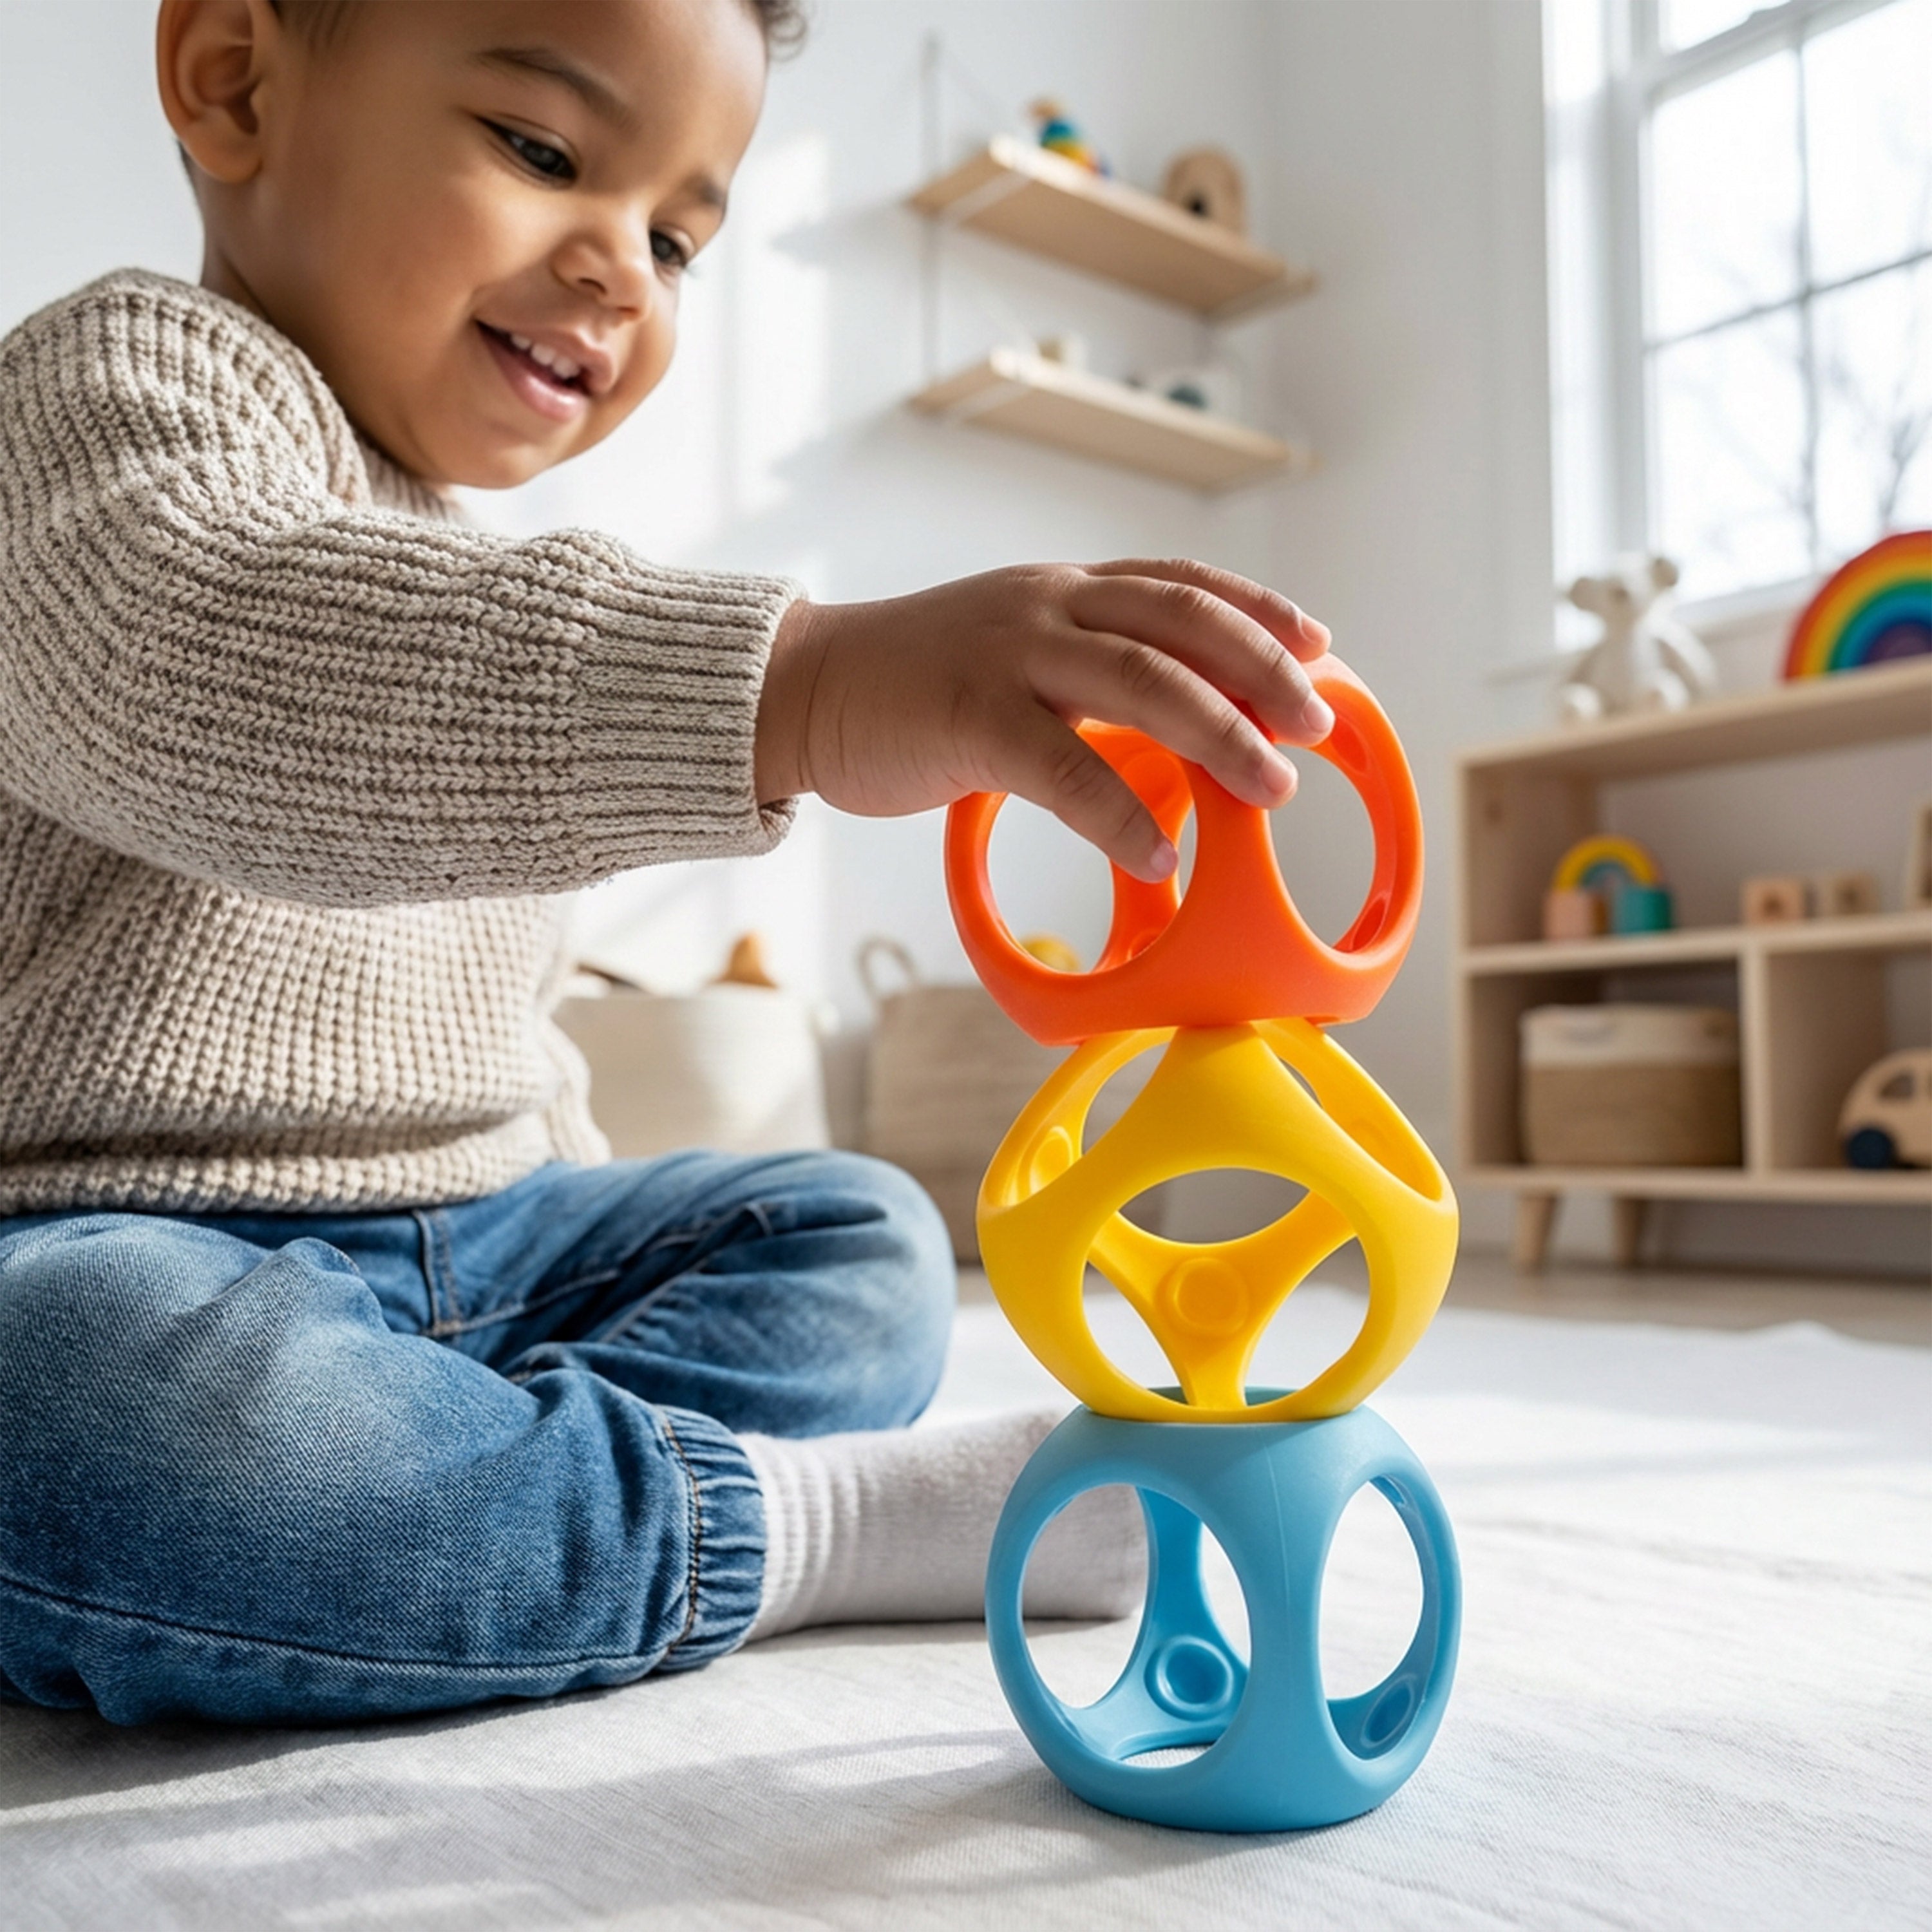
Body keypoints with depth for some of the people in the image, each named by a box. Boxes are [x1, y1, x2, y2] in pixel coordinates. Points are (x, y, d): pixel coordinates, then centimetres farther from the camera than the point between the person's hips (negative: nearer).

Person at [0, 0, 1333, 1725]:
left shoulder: (485, 598, 19)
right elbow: (184, 672, -36)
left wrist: (584, 1225, 17)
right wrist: (801, 689, -48)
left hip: (472, 1244, 8)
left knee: (857, 1241, 6)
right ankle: (814, 1524, -20)